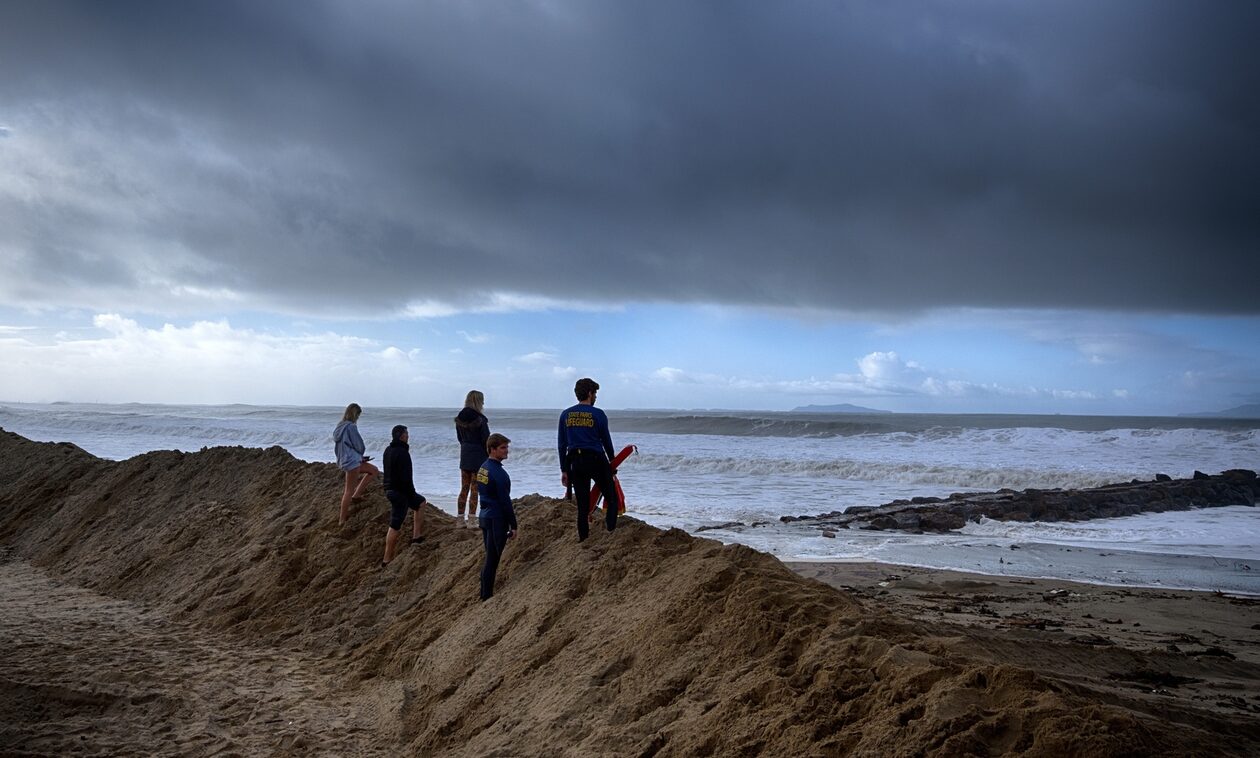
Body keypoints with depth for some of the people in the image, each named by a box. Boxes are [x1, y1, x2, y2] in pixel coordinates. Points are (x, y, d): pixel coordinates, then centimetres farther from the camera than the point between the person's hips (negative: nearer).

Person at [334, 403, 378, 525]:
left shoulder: (340, 427, 10)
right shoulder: (351, 427, -18)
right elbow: (359, 445, -14)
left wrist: (361, 457, 18)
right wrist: (361, 454, 11)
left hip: (344, 460, 10)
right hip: (352, 461, -10)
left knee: (374, 470, 22)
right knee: (349, 491, -1)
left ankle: (357, 494, 18)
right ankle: (343, 520, -1)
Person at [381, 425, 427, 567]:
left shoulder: (388, 450, 10)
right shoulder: (402, 453, -21)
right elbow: (406, 478, -23)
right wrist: (412, 495, -14)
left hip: (389, 489, 10)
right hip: (400, 492, -10)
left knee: (420, 502, 27)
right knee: (395, 526, -4)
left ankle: (416, 536, 26)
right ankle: (387, 560, 0)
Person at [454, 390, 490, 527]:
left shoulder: (459, 418, 2)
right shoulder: (480, 419, -17)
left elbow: (459, 438, 10)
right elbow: (486, 440, -14)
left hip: (464, 455, 6)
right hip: (478, 457, -6)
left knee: (464, 489, 12)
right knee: (474, 490, 1)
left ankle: (461, 519, 15)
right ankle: (471, 520, 2)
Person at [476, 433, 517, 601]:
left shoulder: (482, 468, 10)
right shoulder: (498, 473, -19)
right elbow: (505, 500, -18)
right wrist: (513, 525, -12)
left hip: (484, 517, 9)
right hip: (497, 520, -9)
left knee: (490, 559, 16)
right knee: (492, 560, -2)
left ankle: (485, 595, 21)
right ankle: (487, 597, 2)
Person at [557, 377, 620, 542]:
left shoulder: (565, 415, 6)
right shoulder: (598, 414, -4)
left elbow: (562, 445, 8)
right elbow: (606, 440, 5)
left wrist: (564, 470, 13)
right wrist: (612, 460, 23)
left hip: (576, 462, 4)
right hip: (597, 460, -4)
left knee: (582, 505, 8)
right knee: (612, 498, 5)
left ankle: (583, 540, 8)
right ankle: (611, 533, -9)